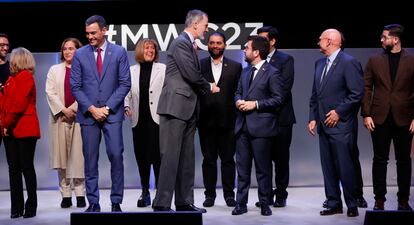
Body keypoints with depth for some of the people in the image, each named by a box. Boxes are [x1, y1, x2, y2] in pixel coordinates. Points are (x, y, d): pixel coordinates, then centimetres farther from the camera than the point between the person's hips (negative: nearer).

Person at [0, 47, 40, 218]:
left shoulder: (25, 77, -8)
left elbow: (18, 103, -15)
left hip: (24, 130, -8)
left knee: (26, 167, -2)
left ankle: (31, 207, 6)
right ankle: (17, 208, 10)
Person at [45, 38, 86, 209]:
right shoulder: (54, 70, 15)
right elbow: (50, 92, 5)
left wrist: (73, 108, -12)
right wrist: (63, 110, -7)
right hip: (59, 117, 2)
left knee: (79, 156, -5)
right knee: (61, 156, 0)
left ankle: (80, 193, 1)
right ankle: (65, 195, 5)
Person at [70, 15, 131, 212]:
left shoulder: (119, 52, 3)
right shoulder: (80, 54, 6)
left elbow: (125, 84, 0)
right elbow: (75, 86, 4)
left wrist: (107, 108, -8)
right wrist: (91, 109, -7)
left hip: (112, 113, -1)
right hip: (88, 114, 1)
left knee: (116, 156, -7)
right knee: (90, 159, 3)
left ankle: (116, 202, 3)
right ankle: (93, 203, 10)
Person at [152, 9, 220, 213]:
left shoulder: (189, 44, 19)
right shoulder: (181, 43, -10)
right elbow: (192, 74, -17)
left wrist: (206, 88, 5)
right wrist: (209, 87, -1)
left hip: (187, 108, 10)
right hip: (176, 106, -10)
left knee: (187, 158, 11)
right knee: (171, 156, -8)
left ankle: (184, 202, 16)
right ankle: (162, 204, -4)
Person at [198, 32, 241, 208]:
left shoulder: (235, 67, 7)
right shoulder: (199, 65, 7)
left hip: (227, 120, 0)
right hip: (206, 120, 0)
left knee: (228, 159, 4)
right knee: (209, 159, 6)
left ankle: (229, 194, 12)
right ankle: (210, 194, 14)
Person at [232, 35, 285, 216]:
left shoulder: (272, 73, -7)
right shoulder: (245, 71, 16)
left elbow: (278, 98, -11)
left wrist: (255, 104, -15)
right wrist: (238, 101, 0)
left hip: (261, 126, -7)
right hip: (243, 125, 7)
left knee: (263, 168, 2)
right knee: (242, 167, 8)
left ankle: (264, 204, 13)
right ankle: (241, 203, 14)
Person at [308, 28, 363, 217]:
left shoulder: (349, 63, -10)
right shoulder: (319, 63, 14)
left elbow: (357, 93, -15)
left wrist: (338, 112, -14)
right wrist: (313, 118, 9)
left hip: (341, 125, -8)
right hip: (324, 124, 8)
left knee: (345, 166, -2)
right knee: (328, 167, 10)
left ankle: (352, 205, 11)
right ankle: (334, 204, 19)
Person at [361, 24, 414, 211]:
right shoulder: (374, 61, 6)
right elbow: (366, 88, 5)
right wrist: (366, 114, -3)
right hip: (380, 118, 1)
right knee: (380, 160, 4)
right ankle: (379, 200, 11)